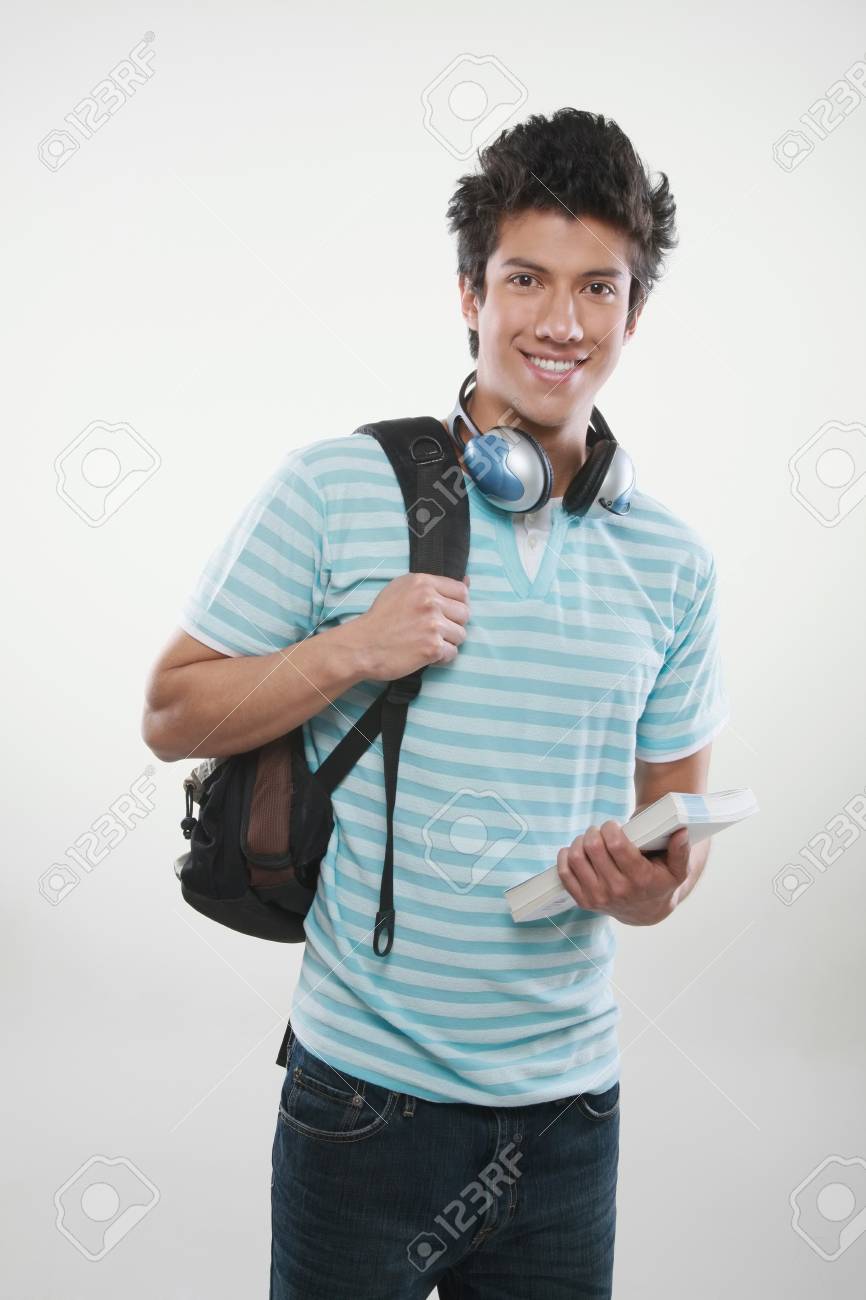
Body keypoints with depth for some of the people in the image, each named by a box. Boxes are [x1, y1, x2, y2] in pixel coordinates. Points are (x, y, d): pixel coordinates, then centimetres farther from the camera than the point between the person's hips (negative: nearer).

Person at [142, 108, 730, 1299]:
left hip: (567, 1101, 3)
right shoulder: (335, 489, -8)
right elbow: (171, 717, -4)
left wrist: (656, 886, -12)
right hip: (367, 1093, -3)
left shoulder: (673, 564, 3)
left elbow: (676, 810, 10)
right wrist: (351, 652, -18)